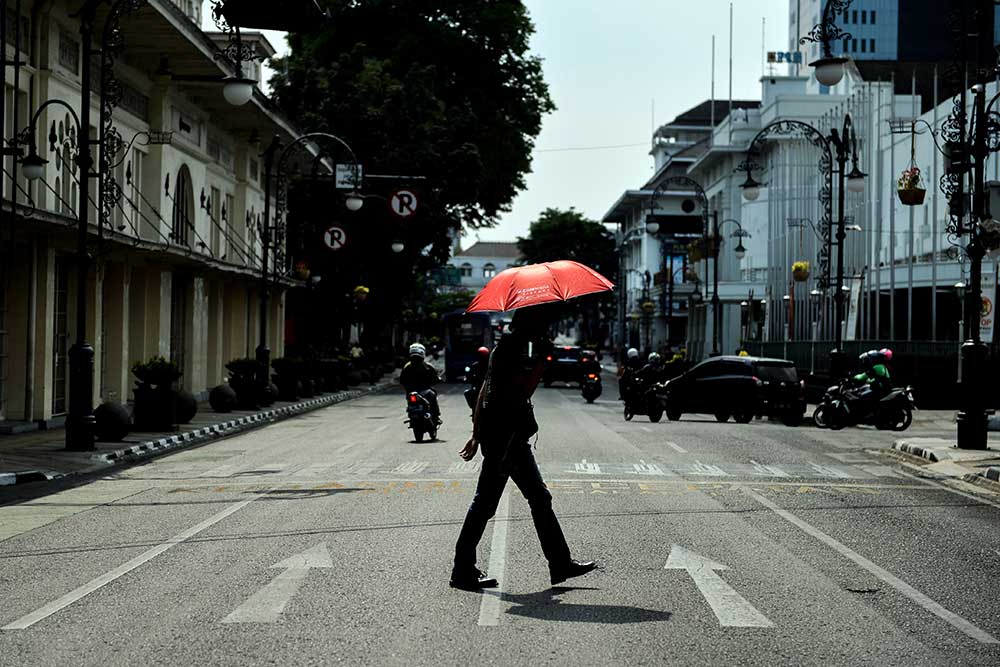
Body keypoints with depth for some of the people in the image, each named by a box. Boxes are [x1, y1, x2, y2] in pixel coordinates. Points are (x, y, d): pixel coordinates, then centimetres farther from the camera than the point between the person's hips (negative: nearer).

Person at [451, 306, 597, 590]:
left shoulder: (507, 346, 15)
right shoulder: (511, 349, -15)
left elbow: (484, 391, 18)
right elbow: (522, 391, -23)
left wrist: (477, 434, 21)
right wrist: (540, 360, -18)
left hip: (512, 437, 11)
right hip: (504, 438, -11)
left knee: (539, 498, 12)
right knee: (485, 502, -4)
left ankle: (561, 564, 17)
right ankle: (464, 572, 3)